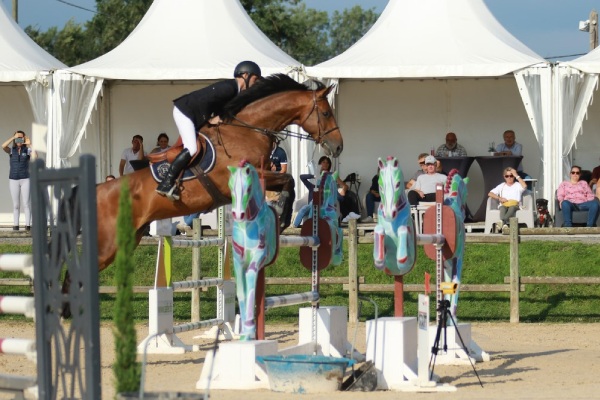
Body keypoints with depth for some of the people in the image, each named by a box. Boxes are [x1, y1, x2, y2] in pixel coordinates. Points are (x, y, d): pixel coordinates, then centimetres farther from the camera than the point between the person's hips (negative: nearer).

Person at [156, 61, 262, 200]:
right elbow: (203, 101, -29)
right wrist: (209, 119, -18)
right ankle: (166, 183, -18)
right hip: (184, 111, -11)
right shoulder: (228, 88, -23)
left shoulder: (234, 90, 8)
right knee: (191, 149, -19)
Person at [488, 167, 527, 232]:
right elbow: (490, 194, 14)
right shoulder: (501, 186, 22)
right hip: (503, 205, 1)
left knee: (512, 208, -39)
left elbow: (524, 186, -8)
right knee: (503, 208, -36)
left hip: (515, 205, -1)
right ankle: (504, 224, -64)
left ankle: (502, 221, -65)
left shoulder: (518, 185, 17)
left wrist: (516, 176, -2)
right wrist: (499, 198, -3)